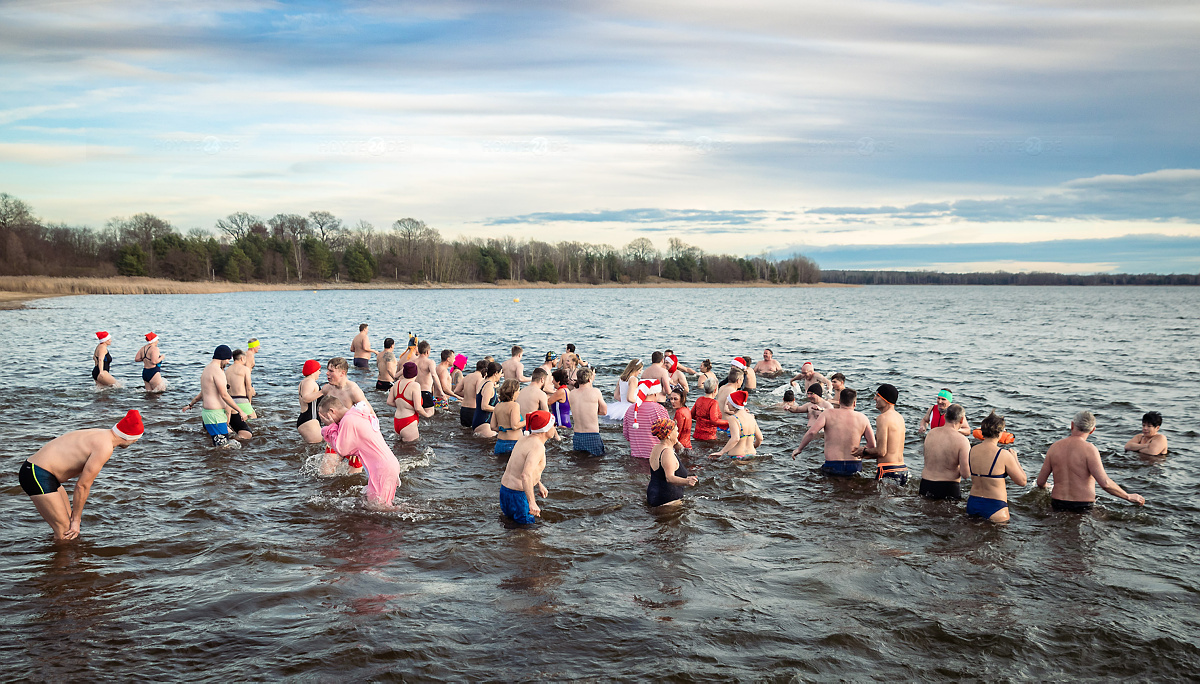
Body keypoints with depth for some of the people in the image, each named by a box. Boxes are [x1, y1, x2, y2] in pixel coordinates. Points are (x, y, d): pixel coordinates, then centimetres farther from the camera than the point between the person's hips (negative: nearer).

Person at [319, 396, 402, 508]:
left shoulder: (348, 420, -14)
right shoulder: (358, 416, 16)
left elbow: (342, 450, -8)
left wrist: (331, 427, 0)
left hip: (383, 469, -10)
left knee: (377, 507, -4)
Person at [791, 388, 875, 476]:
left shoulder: (828, 414, -2)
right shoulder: (862, 418, 4)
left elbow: (811, 432, -14)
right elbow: (872, 445, 4)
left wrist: (799, 449, -2)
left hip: (833, 467, -2)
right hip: (855, 468, 2)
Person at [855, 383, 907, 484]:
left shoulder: (882, 418, -11)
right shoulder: (899, 417, 16)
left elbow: (881, 451, -15)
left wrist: (864, 451, 3)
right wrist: (867, 455, 20)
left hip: (888, 470, -9)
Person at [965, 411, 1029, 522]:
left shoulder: (972, 451, 2)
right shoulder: (1003, 455, -13)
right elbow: (1022, 482, -4)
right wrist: (1015, 459, 10)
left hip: (972, 504, 6)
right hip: (995, 508, -6)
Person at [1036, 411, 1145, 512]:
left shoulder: (1054, 447, 4)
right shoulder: (1089, 450, -10)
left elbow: (1040, 482, 7)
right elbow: (1105, 484, -17)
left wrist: (1044, 487, 31)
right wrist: (1129, 497, -3)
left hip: (1057, 505, 4)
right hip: (1083, 507, -4)